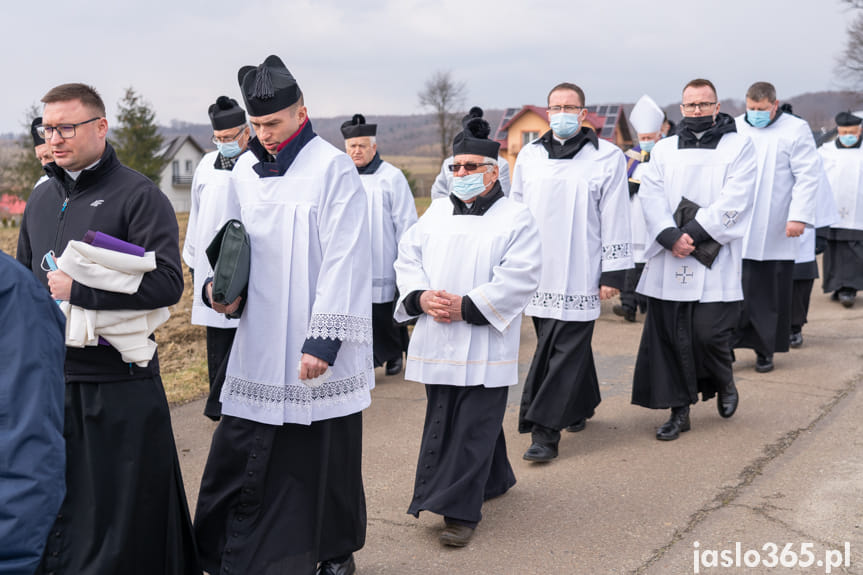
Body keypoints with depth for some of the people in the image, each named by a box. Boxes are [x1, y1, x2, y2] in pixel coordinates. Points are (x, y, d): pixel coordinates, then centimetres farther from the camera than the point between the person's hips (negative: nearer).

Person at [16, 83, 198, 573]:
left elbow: (168, 283, -20)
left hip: (119, 389, -6)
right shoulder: (43, 198, 13)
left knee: (120, 515, 5)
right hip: (49, 382, 6)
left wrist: (77, 290, -19)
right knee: (52, 513, 15)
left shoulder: (139, 196, -8)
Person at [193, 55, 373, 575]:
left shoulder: (334, 169, -9)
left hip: (316, 347, -5)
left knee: (324, 453, 5)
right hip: (259, 342, 5)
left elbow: (344, 260, -13)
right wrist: (222, 287, -2)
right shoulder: (245, 171, 9)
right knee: (242, 454, 3)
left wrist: (324, 339, -18)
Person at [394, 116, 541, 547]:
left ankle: (461, 511, 1)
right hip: (437, 341, 6)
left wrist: (467, 306, -17)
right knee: (443, 421, 12)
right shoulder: (437, 212, 14)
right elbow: (407, 258, 11)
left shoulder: (516, 218, -2)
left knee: (473, 427, -4)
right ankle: (495, 479, 31)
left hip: (484, 345, -5)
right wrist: (421, 296, -9)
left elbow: (518, 278, -12)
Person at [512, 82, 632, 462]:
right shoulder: (529, 155, 11)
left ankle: (544, 431, -5)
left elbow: (616, 220, -1)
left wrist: (613, 273, -4)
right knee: (570, 344, 12)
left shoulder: (607, 157, 0)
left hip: (579, 277, -4)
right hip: (538, 274, 4)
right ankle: (580, 407, 31)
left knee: (564, 350, -6)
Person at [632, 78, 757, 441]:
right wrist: (670, 236, -14)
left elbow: (734, 200, -7)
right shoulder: (664, 149, 15)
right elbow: (650, 195, 2)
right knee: (670, 336, 1)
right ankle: (679, 411, 12)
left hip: (714, 261, -3)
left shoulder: (738, 146, 6)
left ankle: (724, 383, 24)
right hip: (667, 261, 3)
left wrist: (692, 233, -16)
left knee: (709, 333, -8)